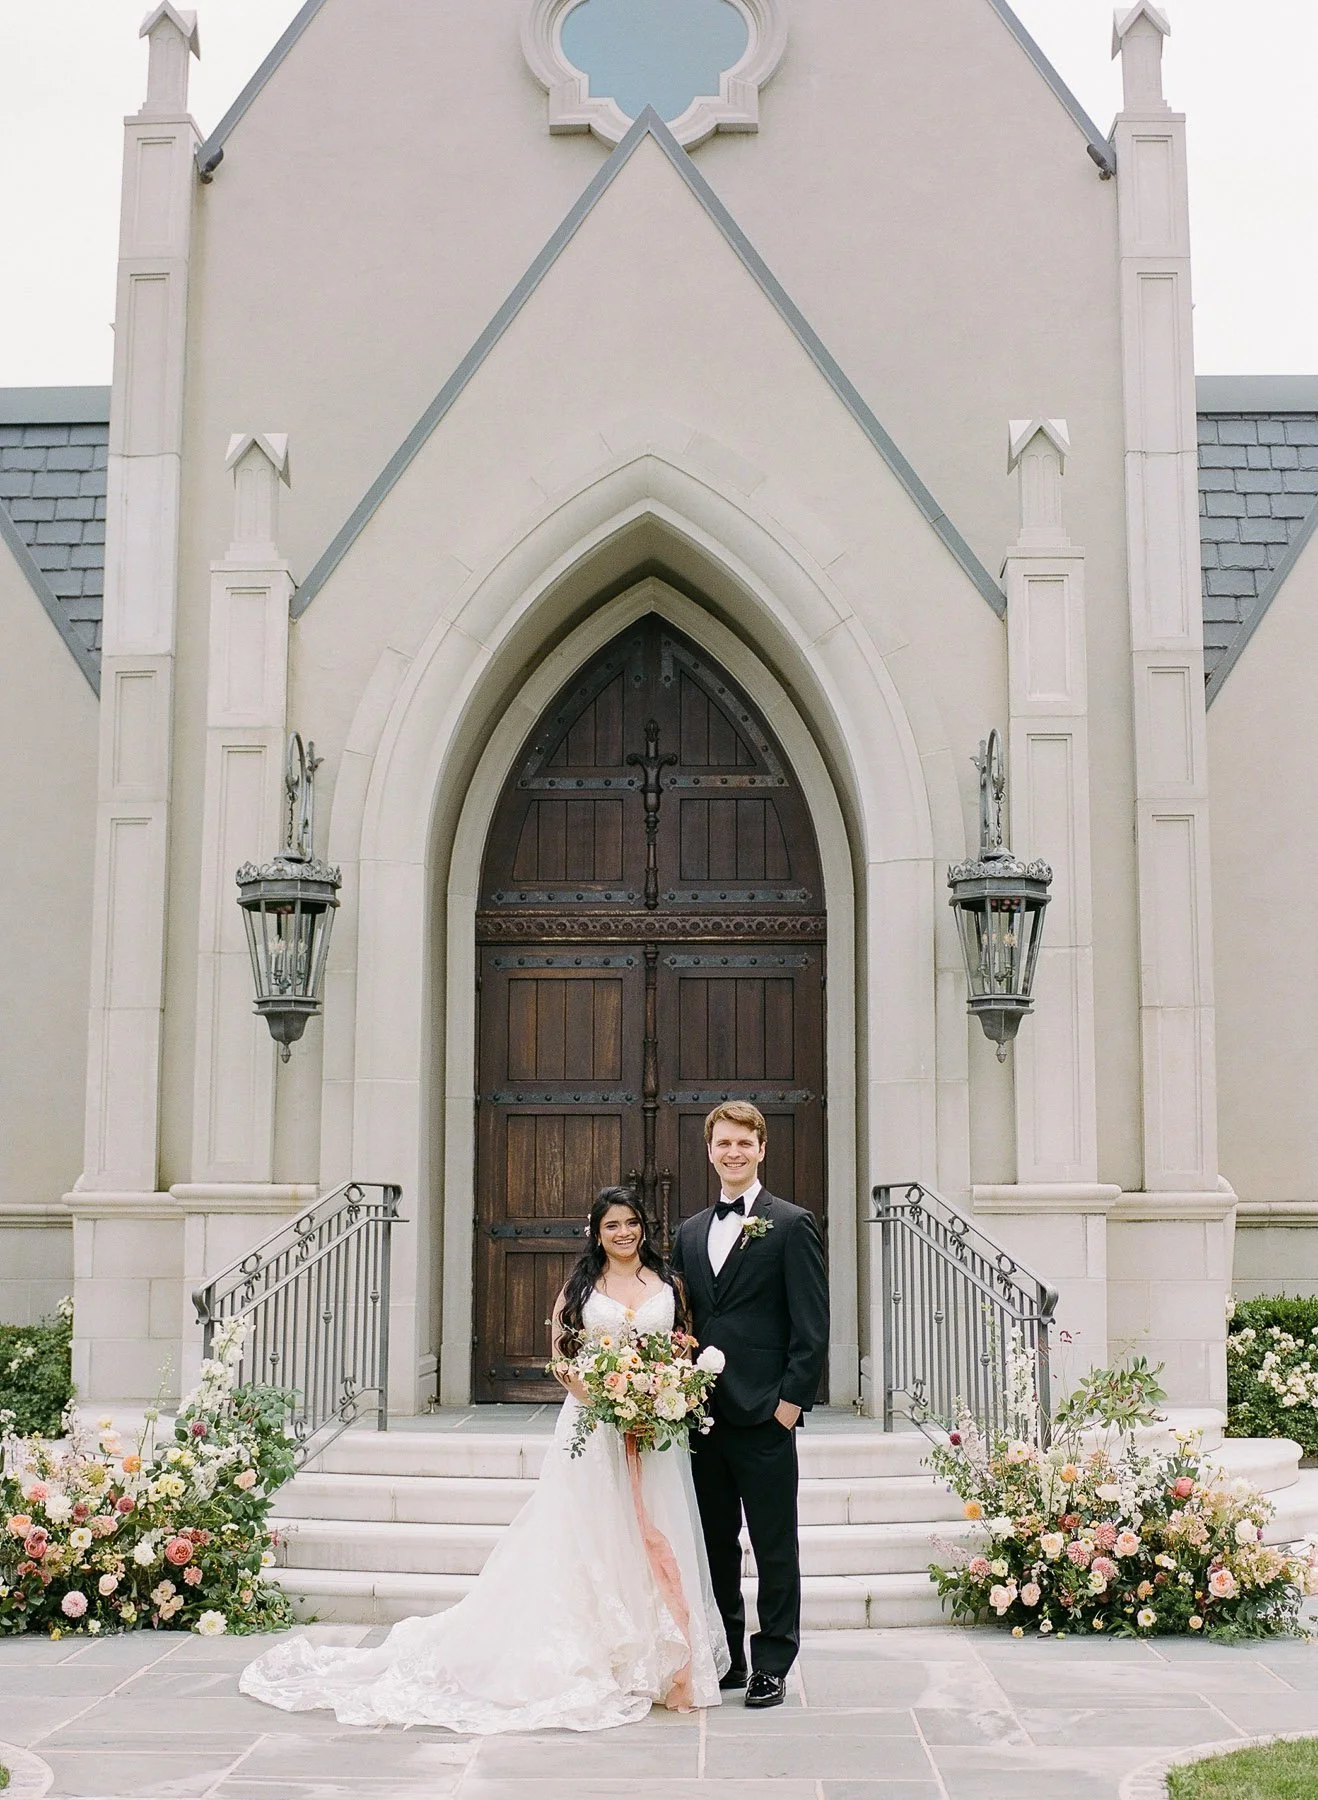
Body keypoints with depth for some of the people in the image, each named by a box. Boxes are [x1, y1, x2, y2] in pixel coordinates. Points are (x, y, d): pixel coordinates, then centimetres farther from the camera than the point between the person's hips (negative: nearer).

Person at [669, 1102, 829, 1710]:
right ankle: (724, 1658, 23)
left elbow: (812, 1325, -7)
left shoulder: (792, 1225, -3)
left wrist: (791, 1398, -13)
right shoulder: (691, 1231, 15)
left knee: (774, 1546, 2)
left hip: (763, 1412, -6)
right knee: (714, 1541, 12)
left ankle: (771, 1665, 11)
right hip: (702, 1409, 6)